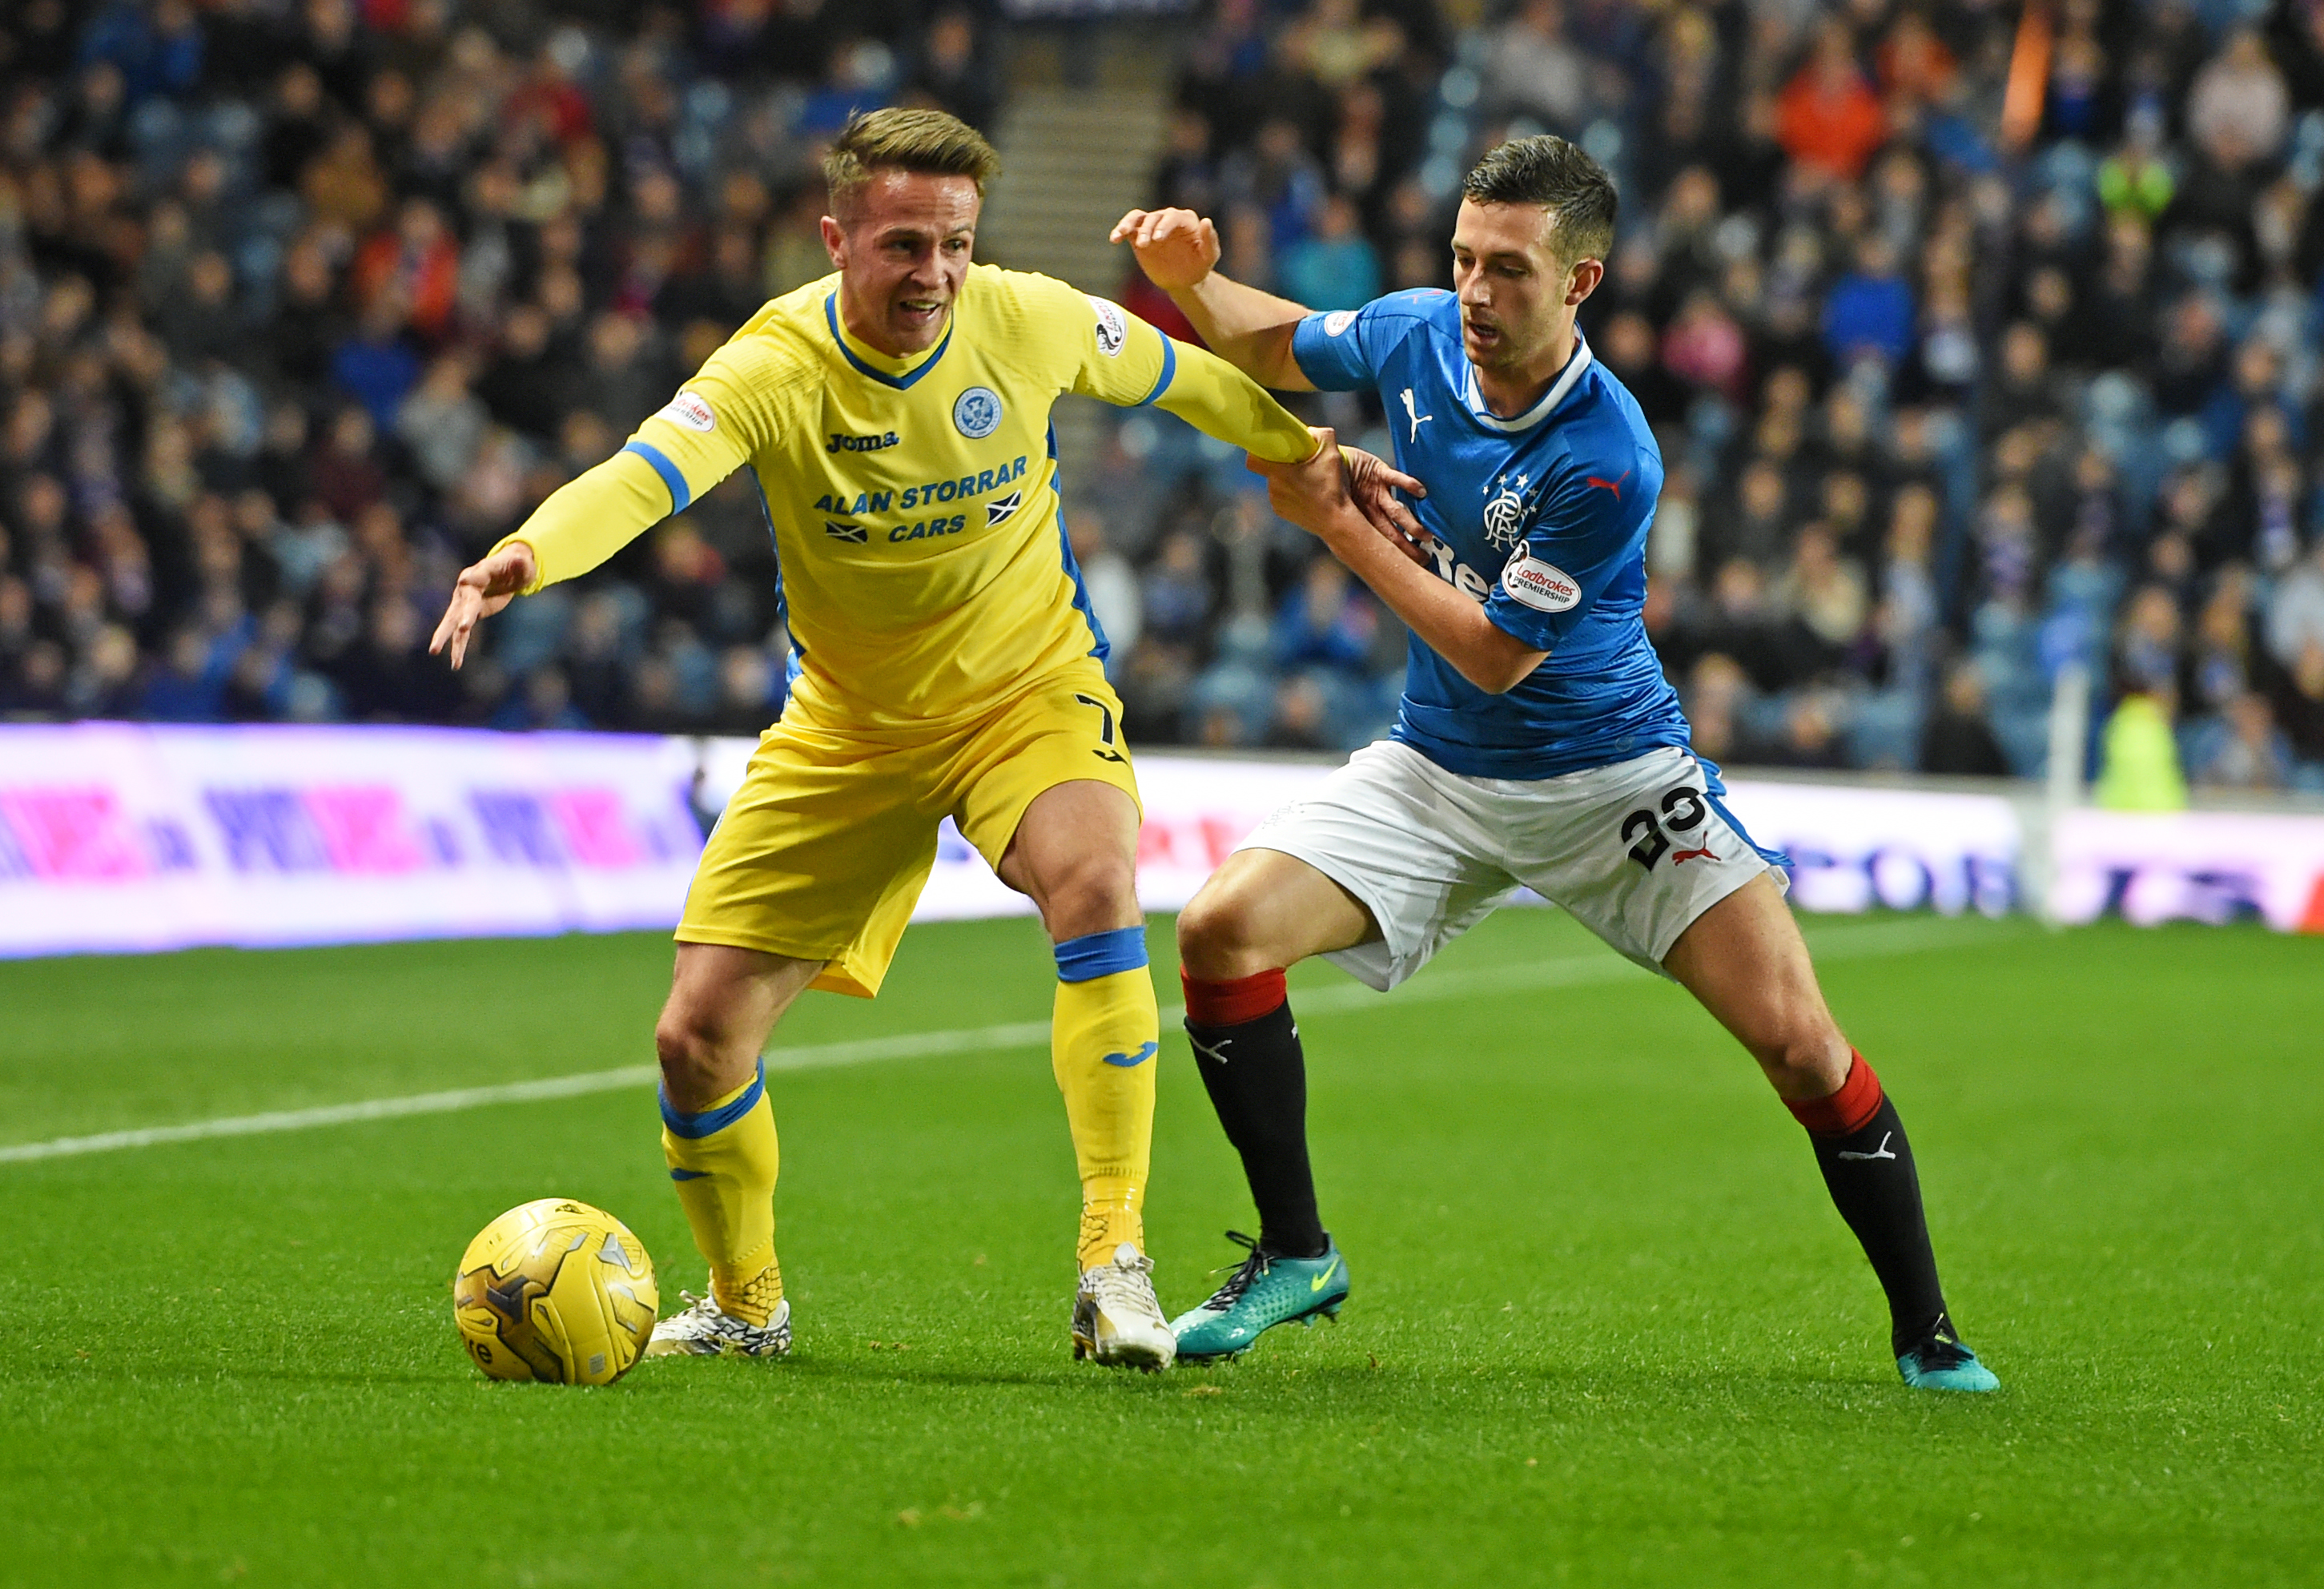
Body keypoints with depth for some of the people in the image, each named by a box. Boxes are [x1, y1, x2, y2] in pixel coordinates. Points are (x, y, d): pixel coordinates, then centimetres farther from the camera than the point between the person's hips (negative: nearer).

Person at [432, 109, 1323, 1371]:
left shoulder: (1028, 321, -15)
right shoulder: (776, 368, -22)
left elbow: (1181, 378, 6)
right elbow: (645, 474, -40)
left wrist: (1311, 457, 21)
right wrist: (525, 555, -61)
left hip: (1028, 693, 0)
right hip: (847, 730, 0)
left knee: (1097, 888, -33)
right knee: (698, 1039, -4)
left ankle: (1114, 1268, -27)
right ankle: (744, 1305, 25)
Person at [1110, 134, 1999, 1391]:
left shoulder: (1607, 462, -27)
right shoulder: (1417, 335, -9)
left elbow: (1497, 654, -21)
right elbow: (1276, 347, 14)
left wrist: (1337, 522, -17)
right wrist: (1188, 277, -7)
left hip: (1609, 776, -5)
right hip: (1438, 770, 5)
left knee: (1797, 1039, -17)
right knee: (1222, 931, -16)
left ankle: (1924, 1331, 1)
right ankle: (1296, 1256, 3)